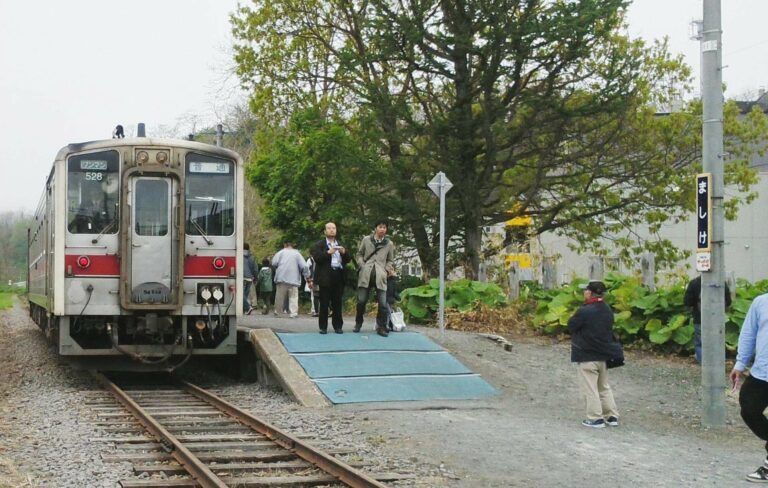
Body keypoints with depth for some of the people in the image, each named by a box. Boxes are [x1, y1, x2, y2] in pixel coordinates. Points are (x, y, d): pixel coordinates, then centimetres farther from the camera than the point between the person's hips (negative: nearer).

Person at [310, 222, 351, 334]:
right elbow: (316, 258, -8)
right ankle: (323, 327, 1)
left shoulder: (340, 245, 19)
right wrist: (328, 252, -18)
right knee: (324, 303, -3)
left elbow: (348, 259, 14)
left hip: (338, 276, 4)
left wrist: (344, 252, -6)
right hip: (325, 277, -3)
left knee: (337, 303, 4)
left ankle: (338, 326, 9)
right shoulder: (319, 244, 6)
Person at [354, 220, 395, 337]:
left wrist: (388, 269, 0)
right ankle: (358, 324, 22)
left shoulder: (389, 244, 10)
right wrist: (362, 265, -1)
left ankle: (381, 327, 5)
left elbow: (390, 260, 19)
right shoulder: (366, 240, 9)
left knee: (383, 303, -6)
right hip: (365, 275, 0)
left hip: (380, 276, 0)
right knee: (361, 301, 3)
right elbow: (359, 254, 14)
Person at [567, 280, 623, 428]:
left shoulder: (584, 312, -20)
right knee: (604, 387, 18)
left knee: (589, 388, 1)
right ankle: (611, 416, 19)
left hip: (587, 356, -8)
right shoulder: (607, 310, 4)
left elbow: (571, 325, -9)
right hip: (604, 355, 8)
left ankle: (595, 418, 2)